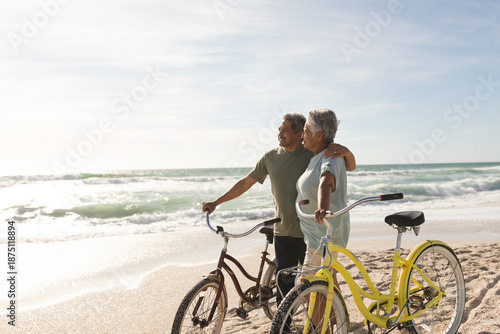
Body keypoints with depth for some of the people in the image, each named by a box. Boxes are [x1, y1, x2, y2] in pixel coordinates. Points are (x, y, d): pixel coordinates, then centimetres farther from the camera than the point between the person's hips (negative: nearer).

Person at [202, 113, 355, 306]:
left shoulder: (313, 155, -2)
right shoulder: (270, 157, 6)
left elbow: (351, 167, 0)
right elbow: (246, 183, 13)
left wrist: (346, 152, -24)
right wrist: (216, 202, 14)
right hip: (283, 233, 2)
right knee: (284, 288, 8)